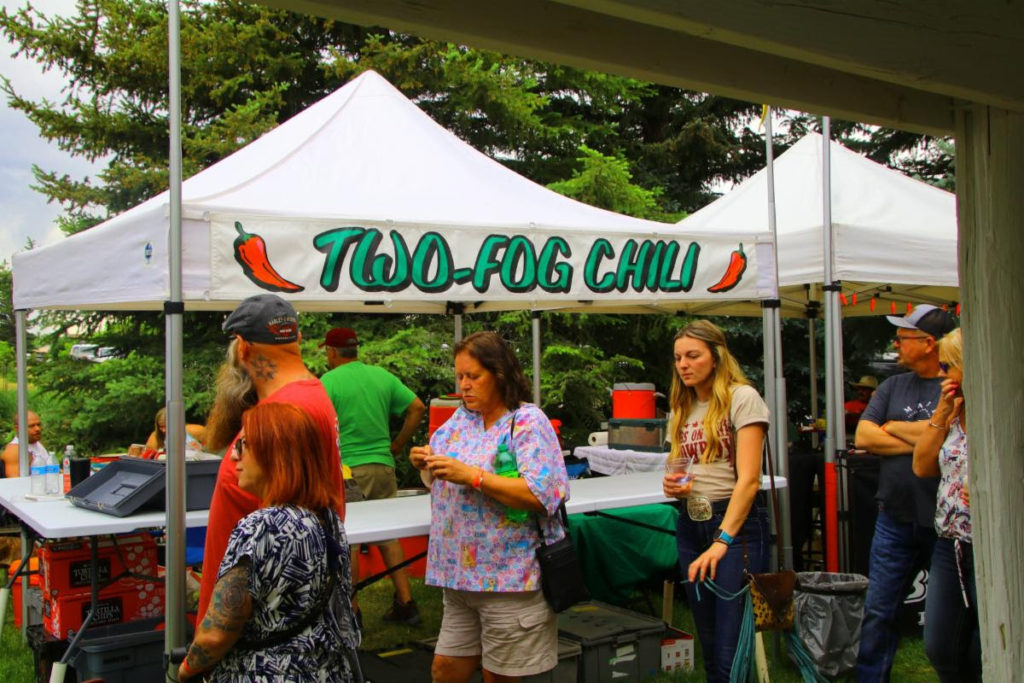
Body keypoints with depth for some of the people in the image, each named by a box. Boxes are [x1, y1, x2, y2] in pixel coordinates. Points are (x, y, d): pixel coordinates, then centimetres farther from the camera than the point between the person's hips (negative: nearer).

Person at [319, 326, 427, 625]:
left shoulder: (327, 382, -8)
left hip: (345, 469, -5)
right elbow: (417, 408, 5)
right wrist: (397, 445, 10)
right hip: (382, 466, 5)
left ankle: (351, 611, 10)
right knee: (387, 536, 13)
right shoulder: (383, 376, 7)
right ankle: (405, 603, 14)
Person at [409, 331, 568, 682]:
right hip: (462, 574, 7)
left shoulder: (528, 422, -11)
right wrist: (427, 466, -4)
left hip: (510, 578, -7)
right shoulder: (461, 418, 10)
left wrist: (472, 475, -24)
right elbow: (444, 485, 19)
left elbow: (540, 495, -22)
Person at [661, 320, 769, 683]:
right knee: (710, 648, 12)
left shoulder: (742, 398, -8)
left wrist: (722, 541, -23)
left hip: (737, 522, -7)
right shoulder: (682, 409, 14)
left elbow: (748, 478, -16)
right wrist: (672, 486, -1)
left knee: (733, 652, -9)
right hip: (691, 524, 7)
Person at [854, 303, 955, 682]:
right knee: (878, 613, 6)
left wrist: (892, 428, -5)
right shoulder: (893, 386, 11)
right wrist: (922, 441, -10)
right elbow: (863, 437, 2)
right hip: (895, 519, 4)